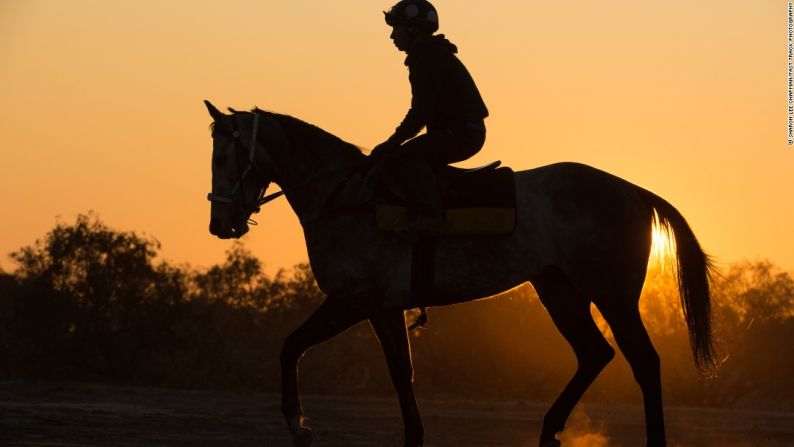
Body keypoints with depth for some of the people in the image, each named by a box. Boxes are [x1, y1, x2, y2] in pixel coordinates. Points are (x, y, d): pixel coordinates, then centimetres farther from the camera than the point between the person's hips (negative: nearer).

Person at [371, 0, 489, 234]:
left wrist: (391, 143, -18)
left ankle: (430, 214, -36)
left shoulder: (429, 59, -15)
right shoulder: (431, 55, 19)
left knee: (407, 157, -25)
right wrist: (394, 142, 19)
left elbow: (422, 111, -22)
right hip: (461, 131, 11)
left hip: (461, 133, -11)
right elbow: (423, 109, 24)